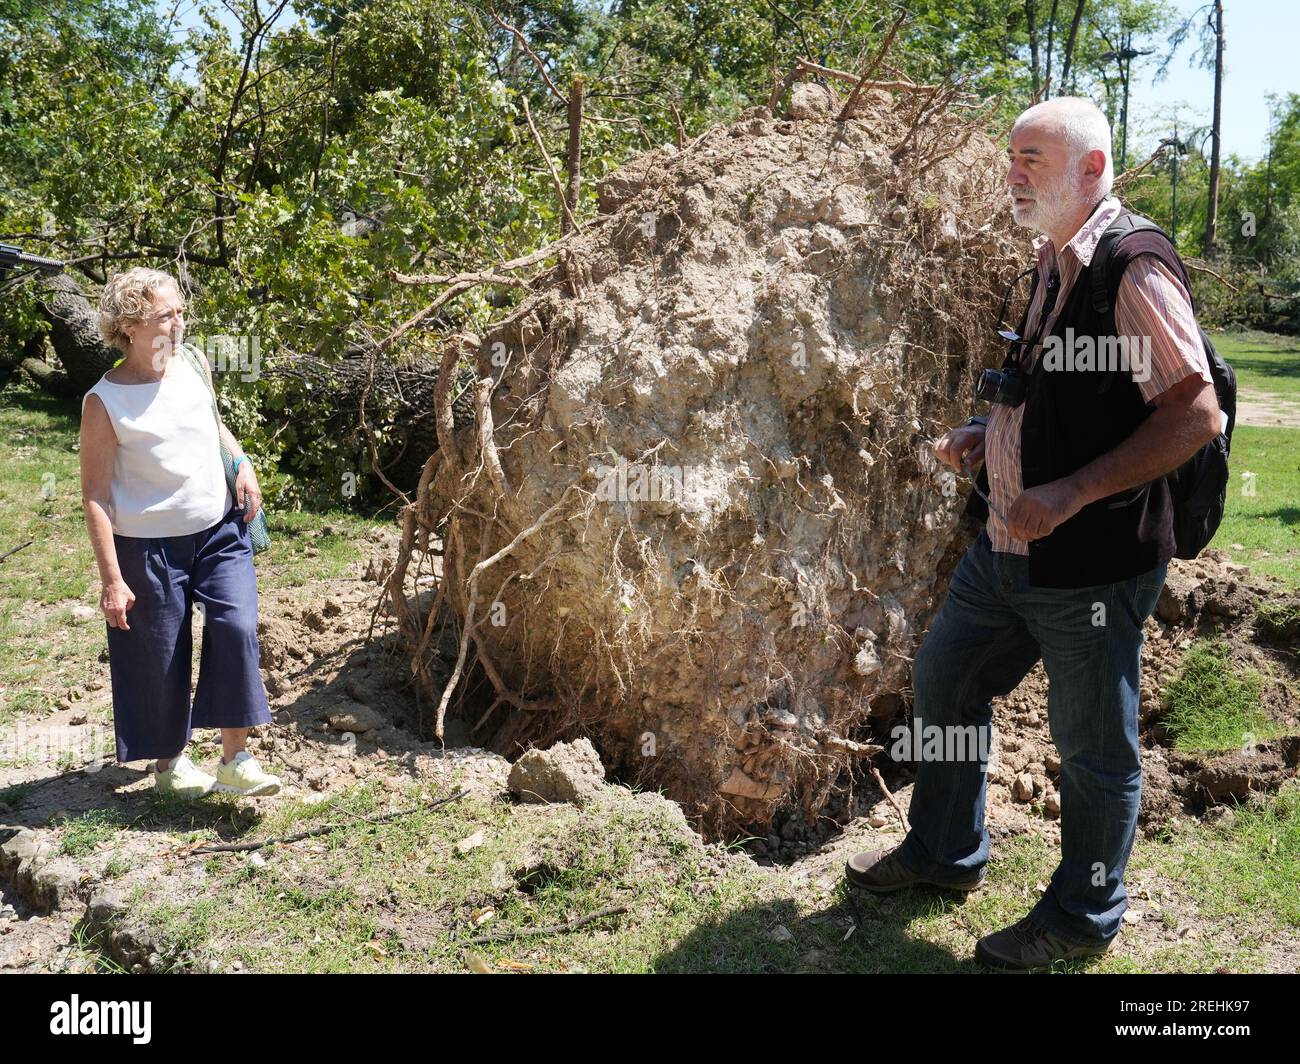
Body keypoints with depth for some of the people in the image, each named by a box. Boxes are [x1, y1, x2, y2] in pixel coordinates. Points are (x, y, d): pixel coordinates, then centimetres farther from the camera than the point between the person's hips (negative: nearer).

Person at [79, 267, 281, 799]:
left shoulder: (195, 366, 0)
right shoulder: (104, 401, -14)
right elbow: (95, 496, -11)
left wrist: (242, 462, 2)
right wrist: (112, 579, -14)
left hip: (221, 530, 4)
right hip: (149, 546, -4)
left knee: (237, 629, -10)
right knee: (161, 656, 8)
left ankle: (235, 760, 2)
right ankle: (170, 759, 32)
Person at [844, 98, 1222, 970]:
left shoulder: (1135, 270, -17)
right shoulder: (1055, 264, 12)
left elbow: (1196, 413, -21)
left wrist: (1072, 492, -25)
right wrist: (989, 432, 7)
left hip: (1094, 563, -9)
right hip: (1011, 544, 10)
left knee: (1093, 743, 7)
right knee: (945, 679, 19)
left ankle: (1084, 918, 28)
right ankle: (945, 852, 39)